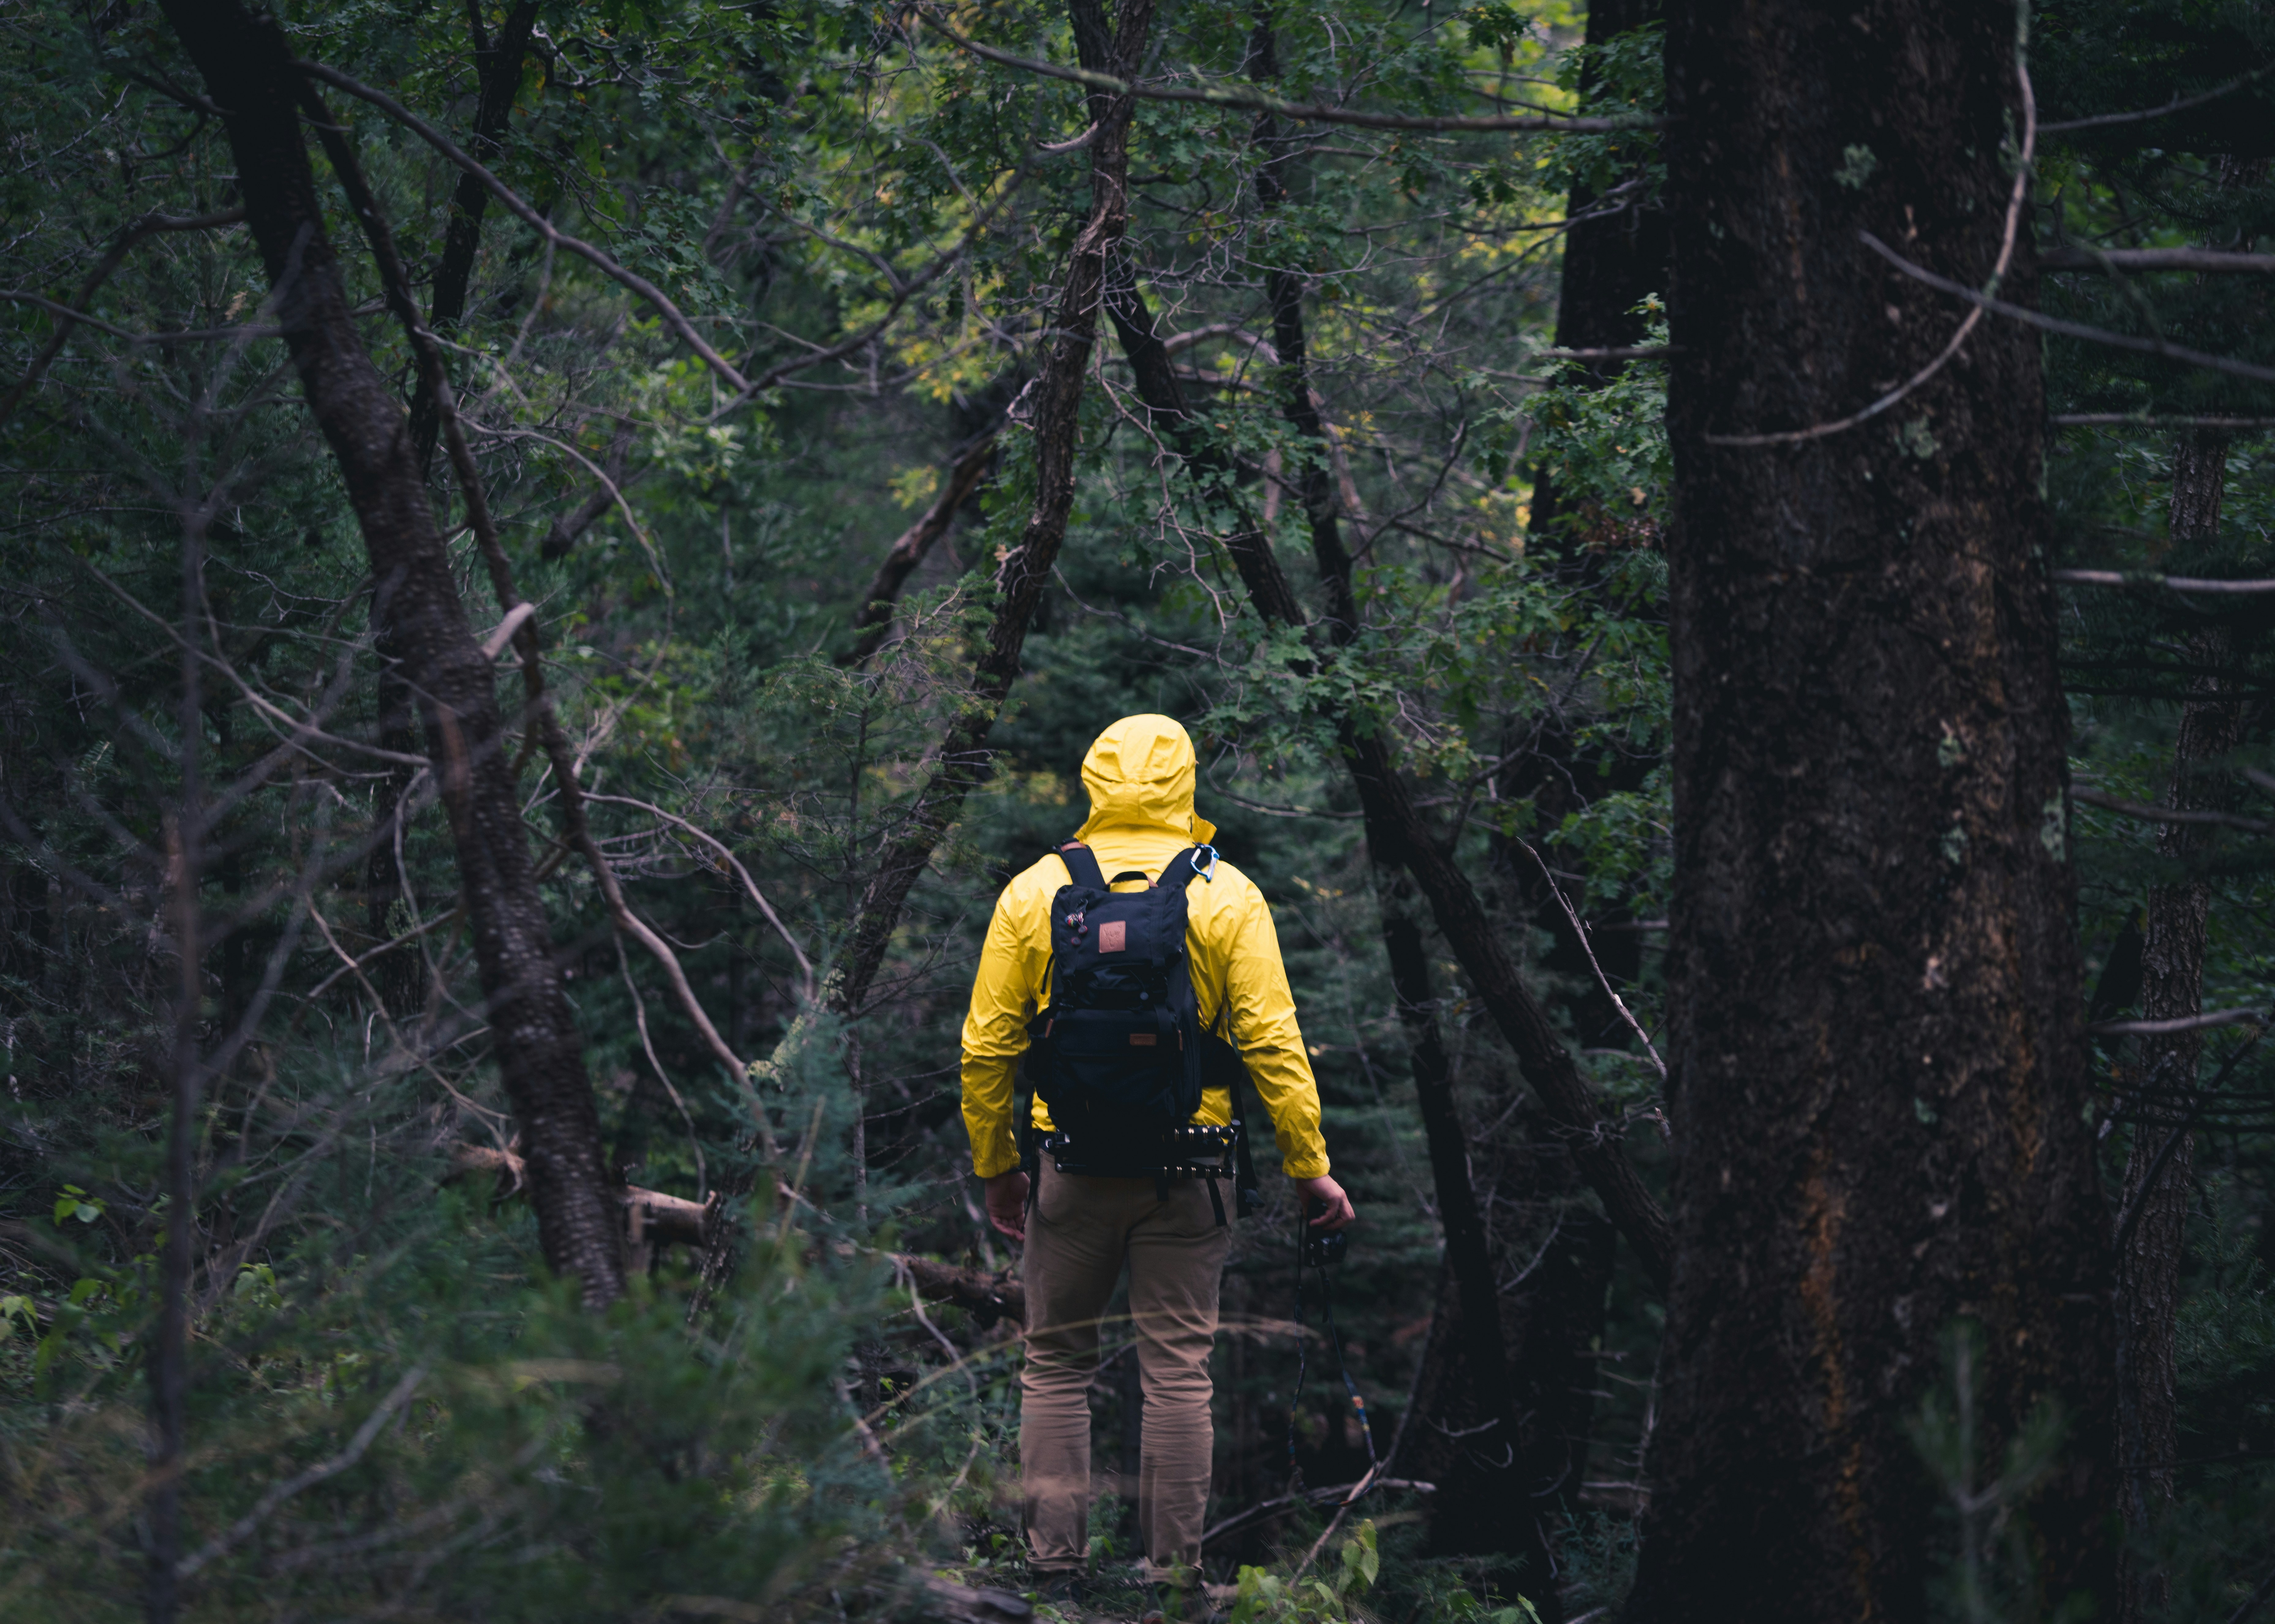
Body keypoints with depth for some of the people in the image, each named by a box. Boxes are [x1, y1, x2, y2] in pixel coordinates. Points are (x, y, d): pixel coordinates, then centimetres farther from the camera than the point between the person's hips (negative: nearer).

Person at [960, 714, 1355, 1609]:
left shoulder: (1033, 891, 0)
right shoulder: (1227, 896, -4)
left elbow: (987, 1046, 2)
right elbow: (1273, 1042, -7)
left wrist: (995, 1167, 13)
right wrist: (1310, 1166, -1)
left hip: (1071, 1166, 1)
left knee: (1056, 1363, 11)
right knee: (1178, 1367, 5)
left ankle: (1057, 1559, 9)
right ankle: (1173, 1563, 7)